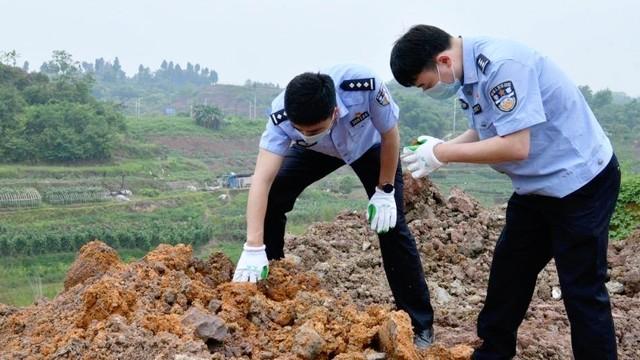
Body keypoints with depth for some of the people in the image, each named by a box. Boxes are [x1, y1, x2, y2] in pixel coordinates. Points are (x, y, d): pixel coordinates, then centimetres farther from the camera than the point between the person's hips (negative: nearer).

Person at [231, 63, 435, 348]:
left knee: (391, 225, -13)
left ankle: (419, 324, -1)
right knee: (272, 198, -16)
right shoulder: (282, 117, -38)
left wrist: (385, 191, -19)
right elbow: (262, 180, -45)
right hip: (320, 151, 2)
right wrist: (253, 249, -53)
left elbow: (389, 135, -25)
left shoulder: (365, 86, -44)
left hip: (370, 145, -2)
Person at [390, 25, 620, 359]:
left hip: (581, 181, -10)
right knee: (508, 271, 16)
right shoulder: (470, 72, 0)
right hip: (537, 185, 10)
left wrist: (442, 153, -22)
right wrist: (434, 152, -6)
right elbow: (484, 131, 10)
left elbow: (515, 146, -32)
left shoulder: (501, 65, -28)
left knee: (582, 288, -1)